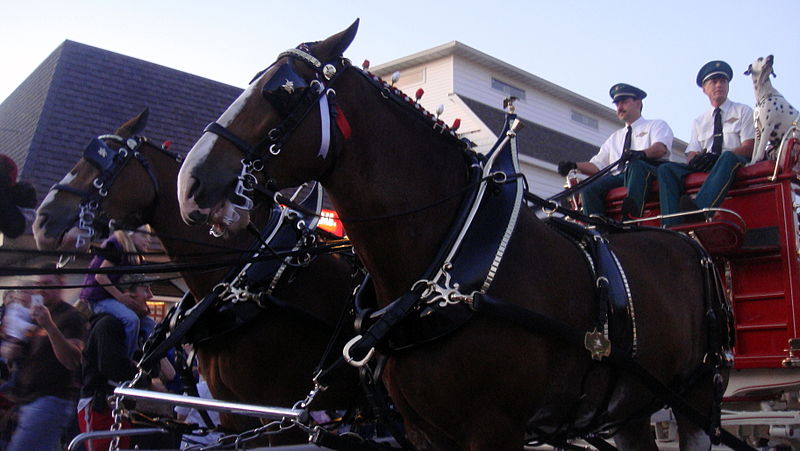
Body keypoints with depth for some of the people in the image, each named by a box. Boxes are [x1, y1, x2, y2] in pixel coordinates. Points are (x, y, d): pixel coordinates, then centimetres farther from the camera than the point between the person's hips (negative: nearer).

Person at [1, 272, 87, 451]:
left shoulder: (71, 317, -7)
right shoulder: (35, 317, 19)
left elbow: (72, 361, -20)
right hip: (28, 400, 9)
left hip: (52, 400, -9)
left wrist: (50, 326, -30)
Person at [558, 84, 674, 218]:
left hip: (651, 172, -4)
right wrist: (574, 166, 3)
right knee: (590, 187, -24)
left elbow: (661, 148, -5)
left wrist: (642, 153, -28)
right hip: (619, 177, 5)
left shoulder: (656, 125, 19)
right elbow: (597, 165, 23)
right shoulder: (614, 138, 35)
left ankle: (631, 218, -58)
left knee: (636, 165, -38)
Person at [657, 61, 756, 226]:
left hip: (735, 163, -3)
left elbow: (749, 147, 0)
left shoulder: (743, 111, 15)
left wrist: (717, 157, -16)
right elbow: (691, 153, 14)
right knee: (666, 169, -20)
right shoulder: (699, 121, 25)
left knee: (728, 157, -39)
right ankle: (672, 227, -40)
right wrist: (695, 159, -14)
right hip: (703, 169, 4)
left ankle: (699, 210, -62)